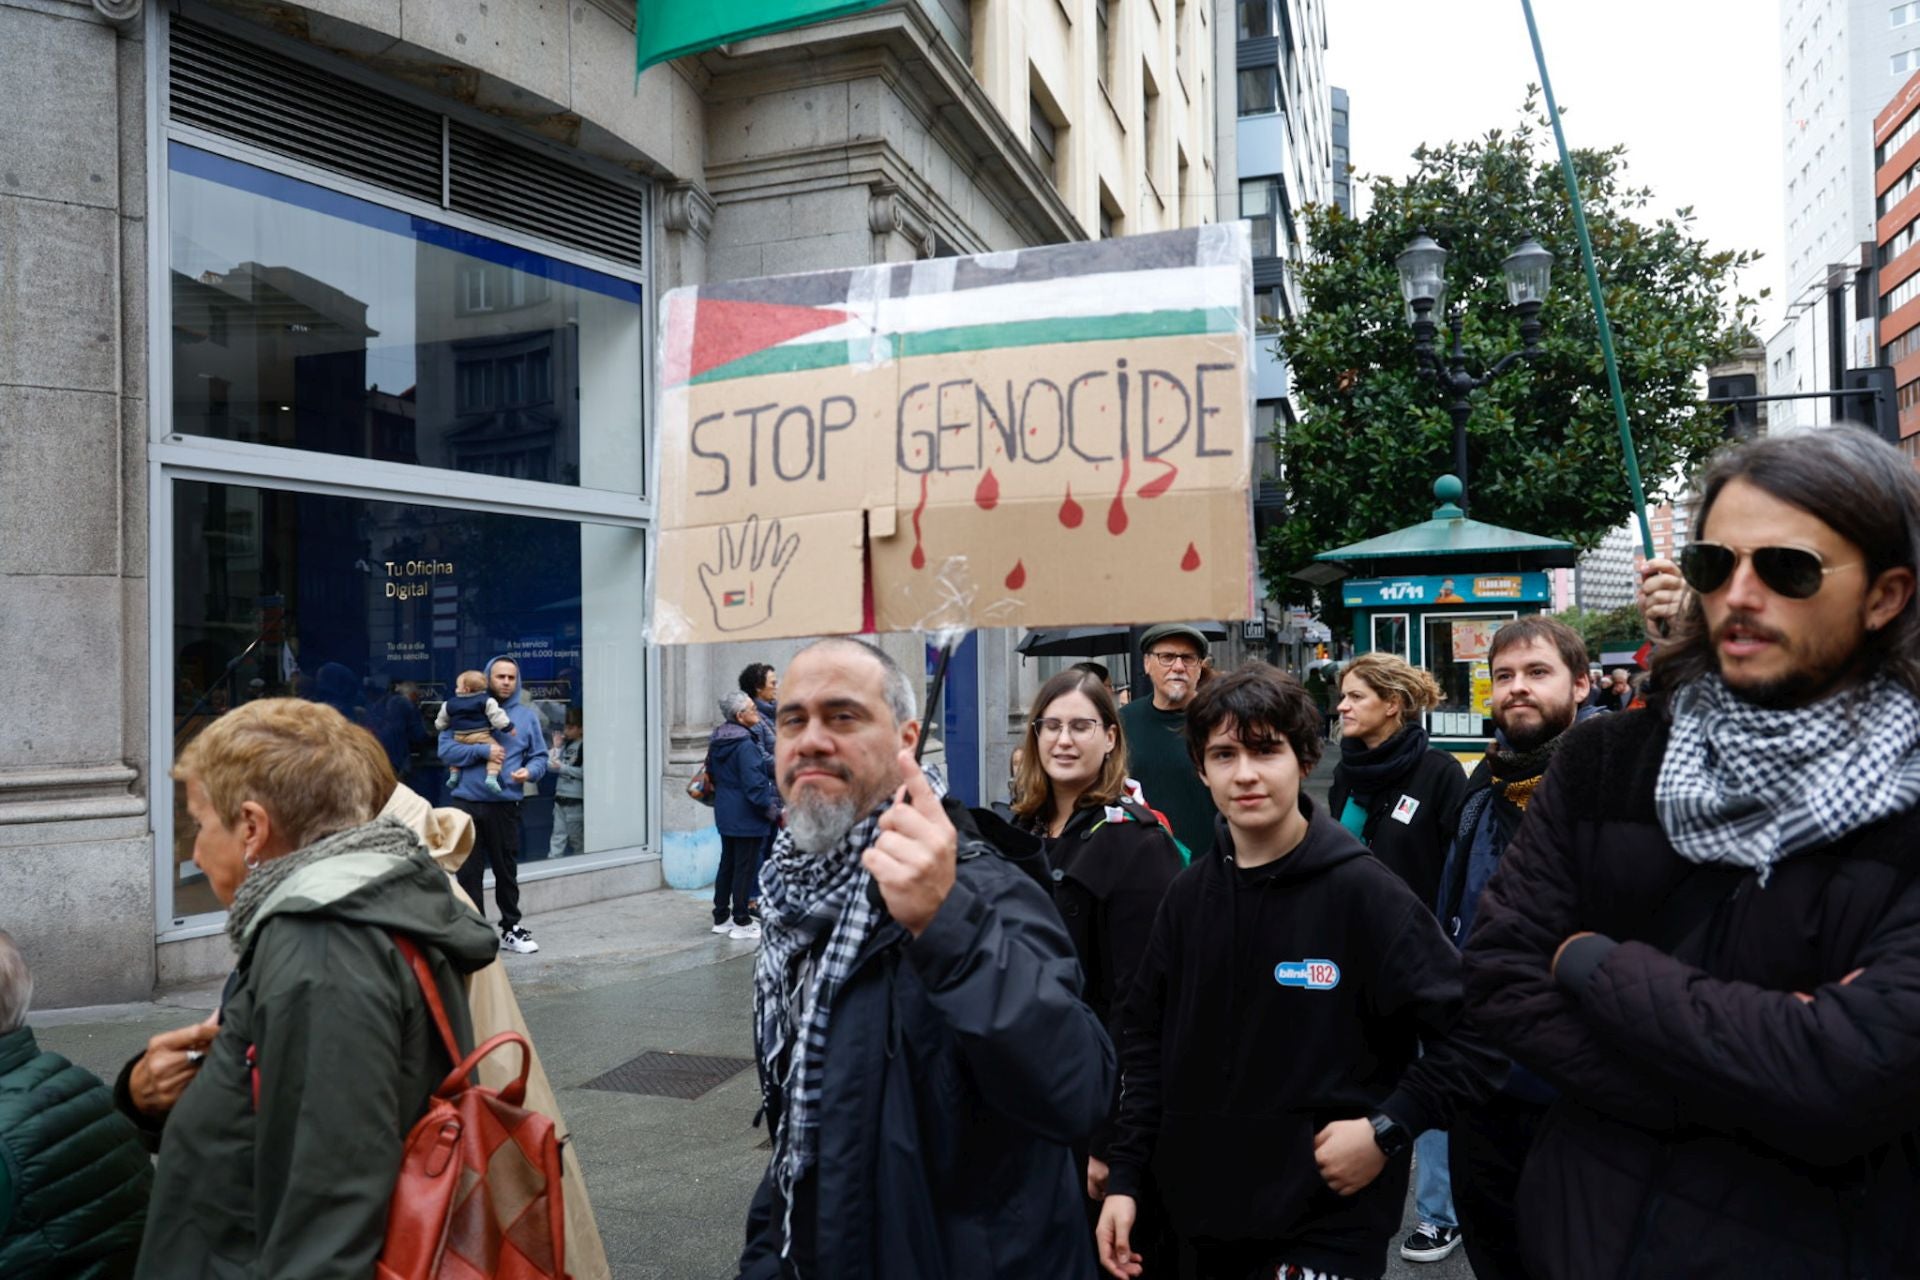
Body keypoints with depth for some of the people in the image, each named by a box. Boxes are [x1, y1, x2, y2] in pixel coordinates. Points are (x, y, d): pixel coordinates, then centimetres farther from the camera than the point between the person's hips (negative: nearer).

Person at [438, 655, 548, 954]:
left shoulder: (527, 716, 8)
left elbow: (540, 757, 8)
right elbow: (446, 750, -4)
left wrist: (530, 772, -14)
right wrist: (483, 750, -16)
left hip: (505, 805, 1)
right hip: (466, 803, -1)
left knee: (507, 870, 10)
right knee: (469, 872, 6)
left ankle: (511, 928, 22)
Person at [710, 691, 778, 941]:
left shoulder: (717, 742, 6)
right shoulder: (745, 746, -22)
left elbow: (711, 773, 19)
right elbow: (754, 785, -22)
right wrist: (773, 811, -12)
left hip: (724, 814, 9)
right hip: (747, 817, -9)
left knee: (727, 864, 17)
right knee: (745, 868, 0)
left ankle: (721, 918, 26)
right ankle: (741, 923, 7)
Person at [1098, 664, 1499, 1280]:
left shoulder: (1363, 889, -13)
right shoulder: (1190, 892, 1)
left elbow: (1473, 1028, -12)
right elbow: (1148, 1040, 7)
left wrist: (1386, 1130, -17)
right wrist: (1123, 1177, 3)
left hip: (1330, 1222, -5)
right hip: (1206, 1213, 5)